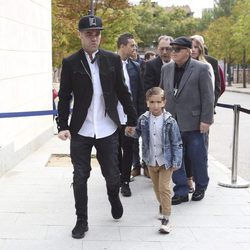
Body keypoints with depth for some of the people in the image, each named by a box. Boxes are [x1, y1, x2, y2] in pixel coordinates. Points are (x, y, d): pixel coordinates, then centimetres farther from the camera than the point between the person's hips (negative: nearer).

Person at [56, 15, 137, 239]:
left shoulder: (113, 60, 1)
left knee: (111, 174, 9)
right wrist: (63, 126, -8)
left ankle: (114, 198, 43)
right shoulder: (70, 63, -2)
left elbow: (123, 92, 6)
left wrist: (133, 119, 8)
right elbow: (64, 97, 0)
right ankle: (81, 220, 21)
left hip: (107, 129, 1)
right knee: (80, 177, 4)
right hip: (80, 130, 0)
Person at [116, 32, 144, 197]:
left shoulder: (135, 66, 4)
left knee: (128, 150, 7)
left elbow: (140, 93, 5)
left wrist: (140, 115, -1)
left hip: (129, 117, 2)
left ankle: (125, 181, 20)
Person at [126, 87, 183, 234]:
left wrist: (176, 162, -12)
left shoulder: (169, 121, -15)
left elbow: (177, 143, -10)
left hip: (166, 161, -4)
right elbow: (138, 133, 13)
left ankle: (166, 219, 0)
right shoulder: (143, 119, -5)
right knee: (157, 188, 19)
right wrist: (131, 132, -10)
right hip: (151, 161, 4)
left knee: (164, 188, -7)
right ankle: (163, 206, 45)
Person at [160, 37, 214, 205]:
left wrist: (206, 120, -11)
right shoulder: (166, 69, 9)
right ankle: (181, 192, 16)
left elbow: (208, 97, -8)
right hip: (172, 122, 5)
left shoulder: (201, 69, -7)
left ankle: (201, 187, 29)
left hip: (193, 123, -4)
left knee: (197, 157, 7)